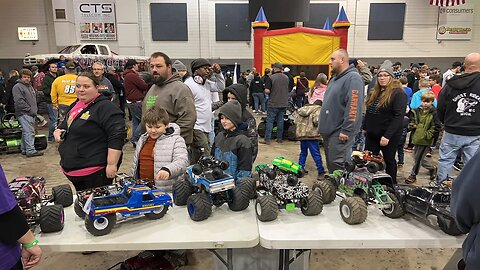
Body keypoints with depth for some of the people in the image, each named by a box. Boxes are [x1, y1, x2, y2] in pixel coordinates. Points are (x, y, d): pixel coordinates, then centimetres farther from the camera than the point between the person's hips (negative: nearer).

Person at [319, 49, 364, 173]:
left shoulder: (353, 78, -13)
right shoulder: (335, 78, 18)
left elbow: (353, 107, -21)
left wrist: (346, 130, -23)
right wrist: (322, 125, 21)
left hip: (339, 133, -9)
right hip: (329, 130, 10)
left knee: (337, 165, -9)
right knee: (330, 164, 16)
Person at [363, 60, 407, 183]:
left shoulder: (398, 93, -13)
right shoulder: (374, 92, 10)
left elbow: (399, 116, -21)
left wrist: (387, 136, -25)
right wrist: (365, 127, 14)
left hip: (389, 136, -6)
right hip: (372, 134, 7)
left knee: (389, 160, 9)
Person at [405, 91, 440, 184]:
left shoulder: (434, 113, -12)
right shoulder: (417, 111, 4)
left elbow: (437, 127, -12)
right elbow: (412, 121, 18)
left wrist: (428, 134, -15)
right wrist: (412, 125, -3)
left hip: (425, 141, -6)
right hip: (417, 138, 7)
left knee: (418, 159, 1)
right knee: (417, 157, 17)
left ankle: (413, 175, 17)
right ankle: (432, 168, 40)